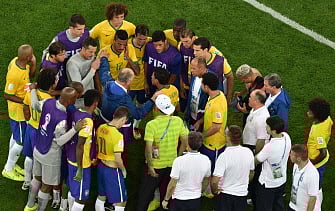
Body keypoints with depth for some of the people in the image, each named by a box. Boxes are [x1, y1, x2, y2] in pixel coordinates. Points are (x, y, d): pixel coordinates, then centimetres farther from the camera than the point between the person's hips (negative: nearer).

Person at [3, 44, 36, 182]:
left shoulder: (17, 61, -9)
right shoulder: (15, 74, -34)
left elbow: (31, 75, 8)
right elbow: (7, 95, -26)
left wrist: (33, 63, -9)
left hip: (21, 109, 9)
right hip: (19, 111, -9)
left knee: (16, 136, 24)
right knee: (21, 142, 5)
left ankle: (11, 165, 41)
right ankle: (8, 169, 22)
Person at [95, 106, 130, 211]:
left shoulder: (101, 128, -4)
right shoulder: (118, 135, -25)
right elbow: (118, 159, -24)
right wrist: (123, 170, -5)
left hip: (101, 166, 8)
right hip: (113, 170, -8)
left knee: (101, 197, 23)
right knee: (121, 202, 4)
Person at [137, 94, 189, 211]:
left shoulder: (151, 124, -22)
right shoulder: (178, 121, -9)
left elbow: (148, 147, -23)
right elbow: (184, 141, -1)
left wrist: (150, 166, -13)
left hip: (156, 165, -4)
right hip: (172, 164, 4)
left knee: (146, 192, 13)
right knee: (166, 192, 21)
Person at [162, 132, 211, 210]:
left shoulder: (179, 161, -21)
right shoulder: (206, 160, -7)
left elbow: (172, 184, -15)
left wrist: (166, 200, -2)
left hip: (179, 201, -4)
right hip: (196, 200, 4)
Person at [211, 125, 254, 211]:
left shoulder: (224, 156, -25)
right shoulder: (248, 152, -9)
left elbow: (215, 181, -27)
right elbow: (251, 174, 8)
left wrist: (214, 190, -8)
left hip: (225, 194, -4)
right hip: (242, 193, 4)